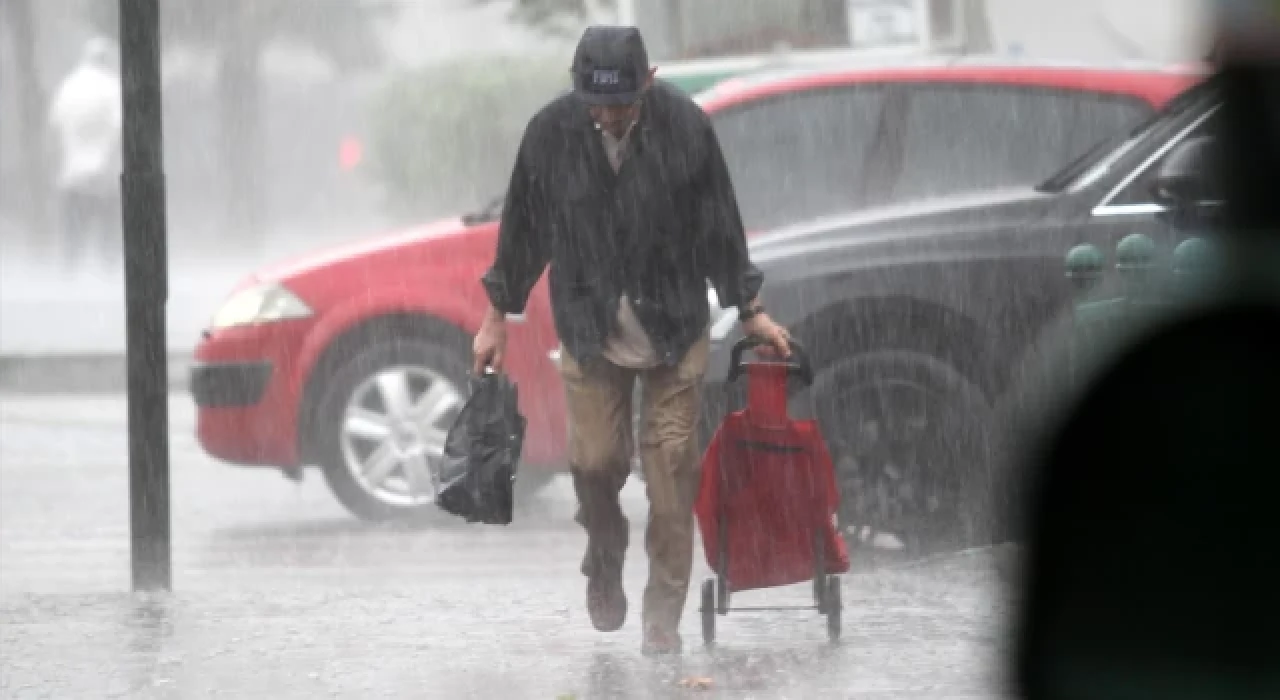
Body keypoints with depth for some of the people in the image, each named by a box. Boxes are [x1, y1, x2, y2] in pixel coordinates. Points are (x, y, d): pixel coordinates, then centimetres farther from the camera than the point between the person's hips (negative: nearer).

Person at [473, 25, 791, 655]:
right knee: (594, 461, -3)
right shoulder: (551, 132, -11)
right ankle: (604, 562, 29)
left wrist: (749, 311, 5)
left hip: (674, 328, -1)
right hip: (590, 328, 1)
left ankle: (663, 614, 9)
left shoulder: (684, 126, -13)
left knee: (670, 467, -1)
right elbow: (523, 227, 3)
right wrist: (498, 317, 9)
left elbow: (719, 225, -1)